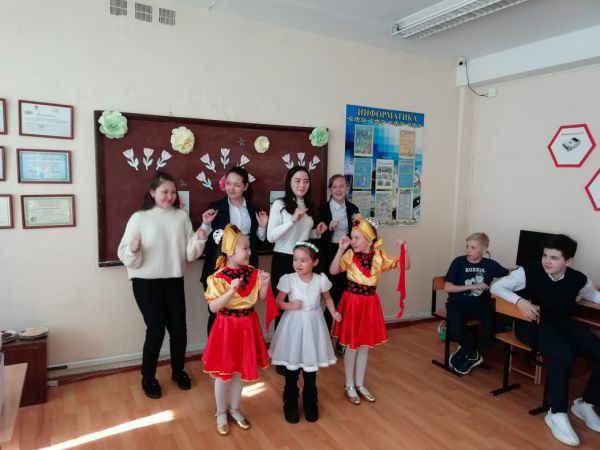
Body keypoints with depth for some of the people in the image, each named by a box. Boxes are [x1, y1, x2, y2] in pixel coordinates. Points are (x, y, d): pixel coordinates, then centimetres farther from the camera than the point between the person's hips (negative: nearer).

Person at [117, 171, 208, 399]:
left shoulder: (182, 216, 2)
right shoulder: (139, 218, -5)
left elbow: (189, 253, 1)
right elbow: (126, 256, -8)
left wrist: (199, 240, -16)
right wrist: (133, 250, -29)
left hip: (174, 281, 3)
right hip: (146, 282, -3)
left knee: (179, 329, 7)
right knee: (155, 330, 0)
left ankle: (178, 371, 33)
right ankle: (148, 378, 24)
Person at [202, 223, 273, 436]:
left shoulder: (253, 273, -3)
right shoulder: (217, 278, -17)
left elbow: (260, 299, 5)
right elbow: (213, 307, -20)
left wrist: (265, 284, -13)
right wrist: (231, 291, -31)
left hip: (247, 326, 4)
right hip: (227, 327, -4)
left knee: (240, 371, 17)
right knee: (223, 373, 10)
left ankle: (234, 409, 38)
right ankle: (221, 413, 31)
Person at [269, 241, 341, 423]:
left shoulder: (321, 280, -8)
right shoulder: (288, 279, -13)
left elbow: (327, 298, 9)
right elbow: (278, 302, -4)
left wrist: (334, 312, -5)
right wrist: (290, 305, -22)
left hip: (312, 326, 1)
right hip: (293, 326, -1)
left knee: (311, 370, 14)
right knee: (291, 369, 10)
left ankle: (310, 403, 35)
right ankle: (290, 403, 30)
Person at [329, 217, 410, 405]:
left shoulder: (379, 256, -4)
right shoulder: (349, 255, -11)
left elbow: (406, 266, -2)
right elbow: (333, 271, -25)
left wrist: (404, 250, -19)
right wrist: (341, 249, -31)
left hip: (370, 303, 3)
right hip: (352, 302, -3)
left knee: (365, 345, 15)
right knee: (352, 346, 7)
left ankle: (359, 384, 31)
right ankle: (349, 386, 24)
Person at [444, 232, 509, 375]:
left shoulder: (490, 264, 4)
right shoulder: (459, 262, -5)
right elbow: (447, 287, -8)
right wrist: (473, 286, -15)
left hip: (480, 303, 3)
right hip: (458, 303, -3)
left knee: (495, 327, -25)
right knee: (457, 331, -31)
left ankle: (465, 353, 3)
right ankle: (473, 354, 7)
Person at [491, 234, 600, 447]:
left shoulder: (578, 279, -1)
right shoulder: (528, 272, -13)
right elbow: (496, 287, -10)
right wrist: (519, 300, -26)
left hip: (562, 323, 5)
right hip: (533, 323, -5)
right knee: (562, 353, -34)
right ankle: (557, 414, -18)